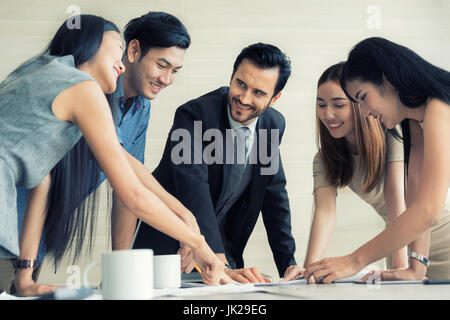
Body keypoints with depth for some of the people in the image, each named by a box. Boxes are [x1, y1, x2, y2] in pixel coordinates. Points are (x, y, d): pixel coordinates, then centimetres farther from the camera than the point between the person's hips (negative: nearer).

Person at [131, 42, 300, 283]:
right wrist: (222, 267, -37)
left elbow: (274, 195, 6)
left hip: (223, 251, 5)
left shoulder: (274, 124, 0)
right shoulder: (194, 115, -19)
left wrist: (288, 265, -1)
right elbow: (194, 196, -28)